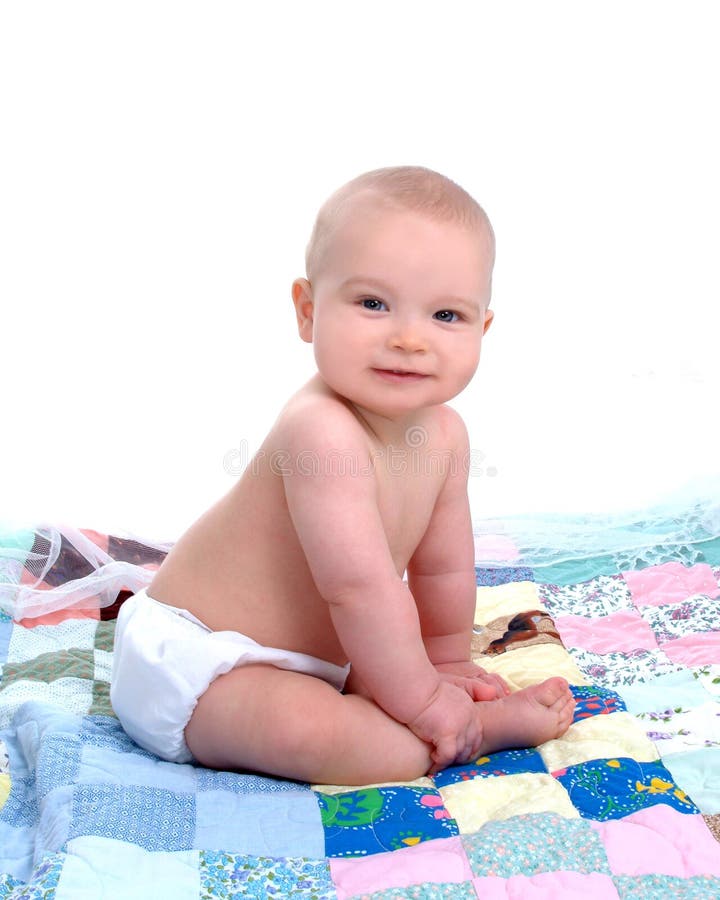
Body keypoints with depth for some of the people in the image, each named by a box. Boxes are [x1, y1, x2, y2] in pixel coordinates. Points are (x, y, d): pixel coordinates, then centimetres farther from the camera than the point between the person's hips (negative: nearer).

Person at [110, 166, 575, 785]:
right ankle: (493, 724, -19)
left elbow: (443, 566, 8)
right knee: (309, 729, -32)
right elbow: (360, 588, -32)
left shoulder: (444, 434, -4)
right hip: (193, 663, -9)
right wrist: (420, 699, -22)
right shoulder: (321, 430, -33)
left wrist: (443, 663, 16)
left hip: (316, 643, 9)